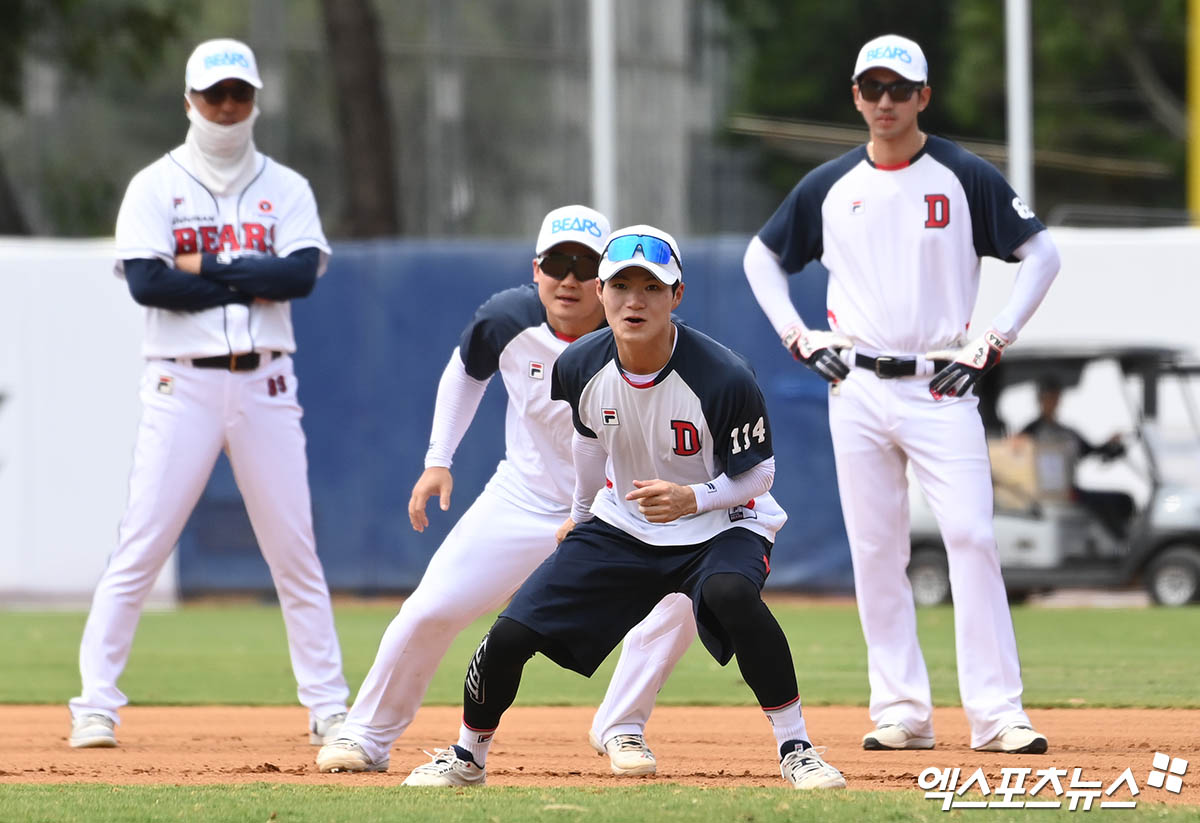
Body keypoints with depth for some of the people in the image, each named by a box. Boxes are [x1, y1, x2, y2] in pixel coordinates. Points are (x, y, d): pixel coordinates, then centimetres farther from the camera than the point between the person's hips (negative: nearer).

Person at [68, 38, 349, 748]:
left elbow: (303, 274, -8)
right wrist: (253, 280, -9)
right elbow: (146, 283, -12)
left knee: (295, 551, 3)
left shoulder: (286, 189, 10)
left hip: (265, 386, 2)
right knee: (141, 549, -7)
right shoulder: (156, 187, 3)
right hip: (182, 385, -2)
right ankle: (96, 706, -4)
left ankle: (329, 708, 8)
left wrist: (205, 270, -11)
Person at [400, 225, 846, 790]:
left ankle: (795, 748, -25)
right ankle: (467, 759, 23)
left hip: (720, 526, -4)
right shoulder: (580, 367, -13)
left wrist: (690, 499, -32)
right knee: (510, 637, -6)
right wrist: (581, 514, 25)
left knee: (730, 594, -40)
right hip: (621, 528, 4)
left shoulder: (724, 379, -27)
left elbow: (757, 473, -14)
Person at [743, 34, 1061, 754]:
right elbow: (762, 257, 21)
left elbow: (1042, 253, 3)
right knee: (876, 550, 2)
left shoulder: (965, 177, 1)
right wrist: (797, 336, 8)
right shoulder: (829, 187, 9)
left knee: (972, 538, -13)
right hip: (857, 390, 3)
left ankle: (997, 714, -14)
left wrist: (995, 340, -5)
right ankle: (901, 711, 7)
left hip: (941, 388, -3)